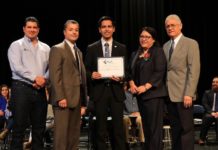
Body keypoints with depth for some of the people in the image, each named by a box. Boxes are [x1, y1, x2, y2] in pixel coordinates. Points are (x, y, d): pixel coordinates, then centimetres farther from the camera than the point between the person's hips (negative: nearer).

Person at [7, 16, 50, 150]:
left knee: (39, 127, 6)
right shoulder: (16, 45, 4)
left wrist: (44, 79, -12)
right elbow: (16, 67, -9)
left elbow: (51, 68, 7)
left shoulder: (46, 48, 15)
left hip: (40, 90, 4)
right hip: (21, 88, -4)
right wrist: (35, 78, -16)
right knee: (19, 126, -3)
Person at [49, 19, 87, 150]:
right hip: (64, 98, -7)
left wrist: (83, 102, 15)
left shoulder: (79, 52, 20)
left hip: (77, 99, 7)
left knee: (74, 135, 8)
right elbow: (54, 75, -12)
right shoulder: (57, 49, -3)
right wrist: (60, 97, -20)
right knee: (62, 133, -7)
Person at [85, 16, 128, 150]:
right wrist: (91, 75, -15)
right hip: (99, 91, 0)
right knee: (101, 128, 5)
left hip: (116, 90, 0)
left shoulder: (122, 48, 9)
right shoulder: (92, 48, 7)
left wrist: (121, 78, -14)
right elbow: (86, 70, 6)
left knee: (118, 126, 0)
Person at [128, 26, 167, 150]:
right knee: (146, 126, 10)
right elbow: (131, 72, 16)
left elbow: (159, 73, -12)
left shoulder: (158, 52, -3)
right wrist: (132, 84, -4)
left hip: (153, 93, -6)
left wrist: (146, 87, -17)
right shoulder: (136, 54, 18)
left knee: (154, 127, -7)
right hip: (140, 95, 7)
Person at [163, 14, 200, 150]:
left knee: (186, 128, -2)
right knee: (175, 128, 10)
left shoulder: (191, 44, -3)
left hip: (183, 94, -6)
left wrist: (189, 94, -18)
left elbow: (194, 70, -11)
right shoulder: (165, 46, 16)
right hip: (170, 94, 6)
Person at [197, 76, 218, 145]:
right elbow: (204, 103, 5)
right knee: (207, 117, -32)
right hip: (209, 113, 0)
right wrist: (211, 112, -10)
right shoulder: (207, 92, 16)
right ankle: (202, 138, -21)